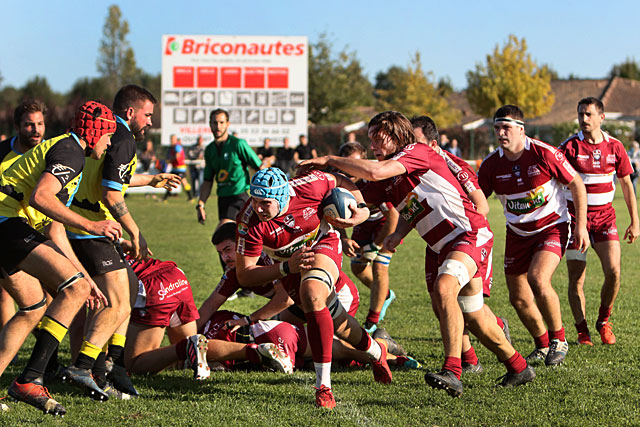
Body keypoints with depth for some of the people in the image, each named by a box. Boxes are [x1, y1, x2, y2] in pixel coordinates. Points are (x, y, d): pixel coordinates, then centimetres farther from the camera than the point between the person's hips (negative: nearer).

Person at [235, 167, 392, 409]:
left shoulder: (308, 186, -31)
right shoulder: (250, 223, -33)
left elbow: (341, 182, -7)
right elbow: (244, 275, -29)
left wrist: (361, 208, -22)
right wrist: (287, 268, -37)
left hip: (323, 245, -2)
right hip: (288, 264, 2)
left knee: (312, 294, -32)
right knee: (338, 323, 7)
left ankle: (323, 386, -29)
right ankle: (376, 352, 42)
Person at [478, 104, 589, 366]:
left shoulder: (544, 154, -18)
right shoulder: (491, 165, -8)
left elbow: (577, 185, -7)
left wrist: (581, 225, -9)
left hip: (552, 227, -5)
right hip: (517, 234, 5)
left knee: (538, 279, -27)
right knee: (518, 298, 3)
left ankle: (559, 340, -6)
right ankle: (542, 345, 29)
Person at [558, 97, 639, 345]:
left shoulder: (614, 147, 2)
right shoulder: (570, 147, -7)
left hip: (605, 216, 2)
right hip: (575, 216, -2)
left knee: (613, 272, -12)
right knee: (576, 278, -4)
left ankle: (603, 322, 11)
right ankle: (582, 331, 10)